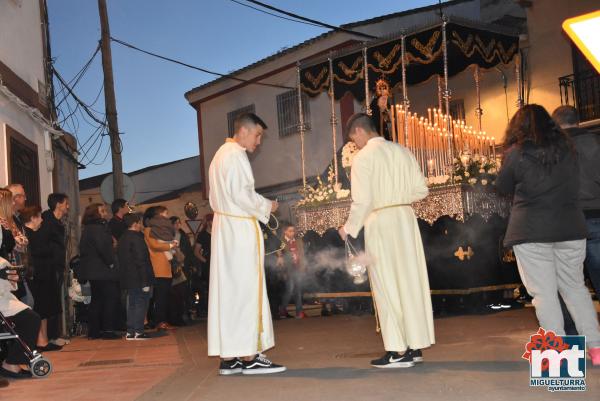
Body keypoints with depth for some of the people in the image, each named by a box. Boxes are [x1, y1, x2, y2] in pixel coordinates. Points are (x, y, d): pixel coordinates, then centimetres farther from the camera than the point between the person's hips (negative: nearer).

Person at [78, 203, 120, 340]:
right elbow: (104, 248, -23)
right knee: (111, 299, -5)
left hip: (92, 271, 10)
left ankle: (94, 331, 14)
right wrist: (111, 263, -11)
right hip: (103, 271, -10)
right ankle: (108, 330, -6)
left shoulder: (87, 229, 17)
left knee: (97, 300, 13)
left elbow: (84, 250, 18)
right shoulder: (97, 228, -13)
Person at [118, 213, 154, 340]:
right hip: (139, 279, -8)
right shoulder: (136, 238, -15)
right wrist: (146, 282, -18)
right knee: (141, 304, -3)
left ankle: (130, 332, 14)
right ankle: (138, 331, -3)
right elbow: (141, 262, -19)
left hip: (128, 278, 8)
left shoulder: (122, 238, 11)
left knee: (131, 304, 12)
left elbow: (121, 260, 15)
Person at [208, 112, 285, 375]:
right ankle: (248, 356, -5)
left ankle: (228, 358, 9)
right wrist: (267, 206, -5)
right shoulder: (236, 155, -10)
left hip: (224, 227, 10)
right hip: (240, 228, -10)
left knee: (228, 289, 7)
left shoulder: (221, 154, 21)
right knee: (245, 289, -7)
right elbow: (241, 193, -19)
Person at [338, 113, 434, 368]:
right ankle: (415, 345, 17)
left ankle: (399, 351, 1)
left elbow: (362, 201, -12)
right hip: (406, 217, 6)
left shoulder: (363, 158, -8)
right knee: (410, 280, 10)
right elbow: (421, 189, 8)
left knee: (388, 285, 0)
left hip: (380, 222, -6)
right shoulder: (402, 151, 9)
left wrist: (349, 229, 2)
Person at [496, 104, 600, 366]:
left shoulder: (516, 153, -7)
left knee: (544, 293, 0)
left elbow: (503, 187, 4)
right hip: (570, 228, 4)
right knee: (575, 287, 15)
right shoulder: (567, 148, 6)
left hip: (531, 233, -4)